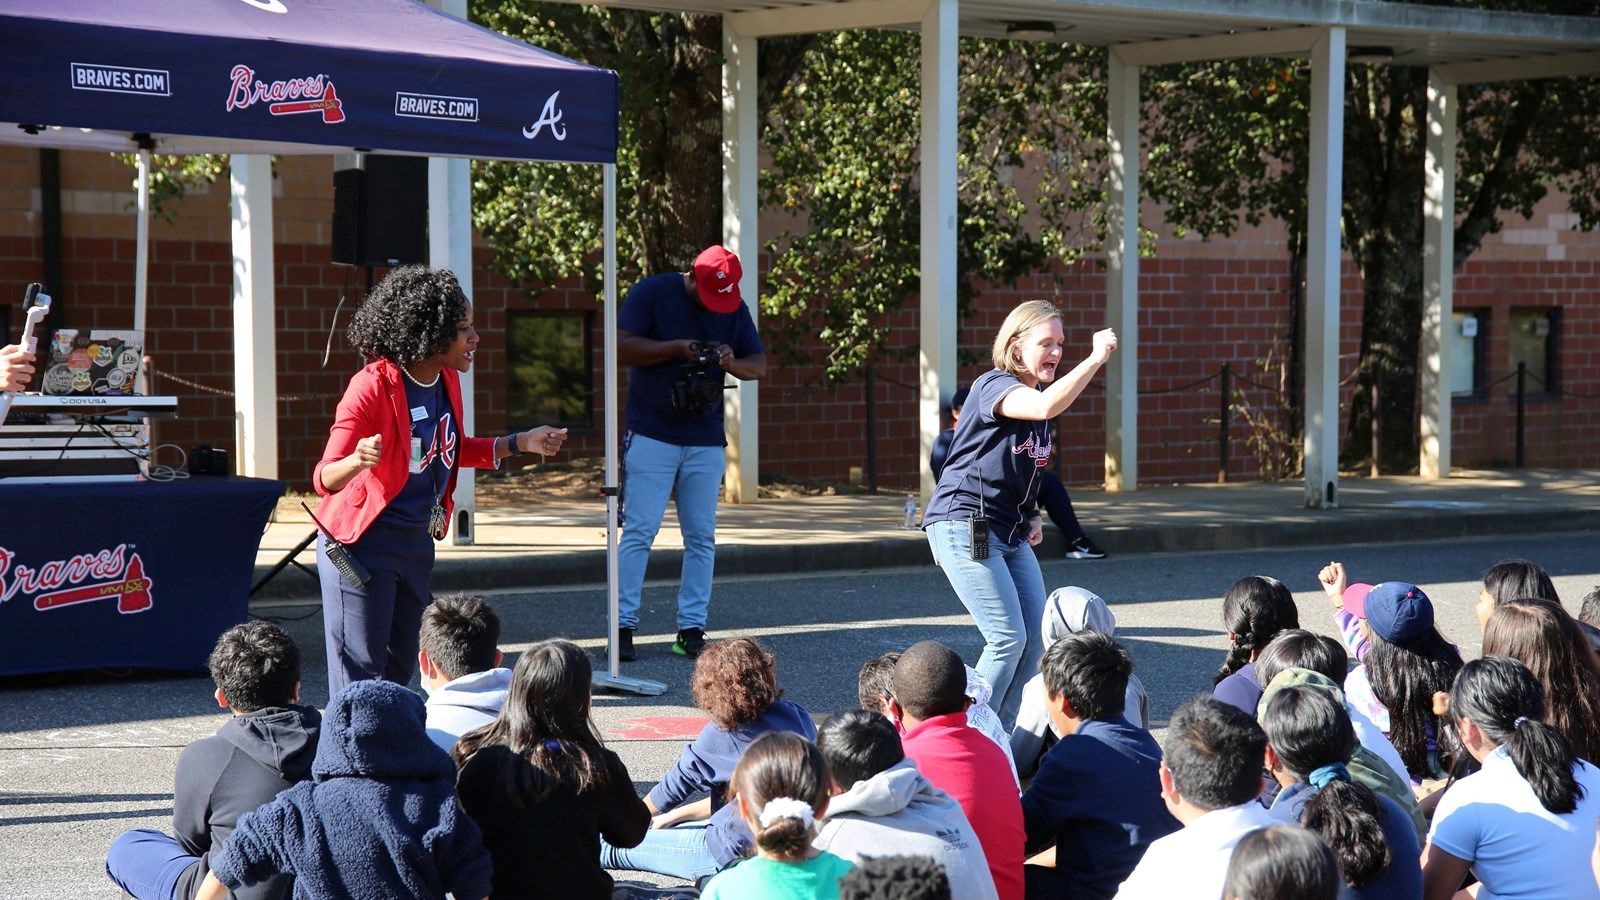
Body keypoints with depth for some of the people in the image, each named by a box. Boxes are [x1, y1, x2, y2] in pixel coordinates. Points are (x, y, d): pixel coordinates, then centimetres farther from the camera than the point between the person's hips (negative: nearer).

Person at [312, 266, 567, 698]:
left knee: (400, 667, 14)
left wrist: (520, 443, 14)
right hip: (361, 542, -8)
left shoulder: (447, 381, 2)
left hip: (417, 542, 8)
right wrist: (358, 460, -46)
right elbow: (324, 478, -24)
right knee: (360, 672, -7)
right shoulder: (373, 387, -21)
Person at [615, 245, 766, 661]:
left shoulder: (735, 309, 9)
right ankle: (623, 625, -5)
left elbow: (760, 364, 9)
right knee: (639, 533, -8)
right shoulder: (652, 293, -4)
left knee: (702, 537, 3)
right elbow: (623, 346, -10)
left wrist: (731, 363, -13)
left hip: (706, 442, 4)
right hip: (652, 435, -4)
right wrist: (677, 349, -20)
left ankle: (691, 628, 7)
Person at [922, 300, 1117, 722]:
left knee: (1036, 639, 3)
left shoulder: (1039, 395, 13)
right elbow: (1044, 407, -38)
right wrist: (1096, 359, -37)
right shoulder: (993, 386, -14)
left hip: (1010, 533, 9)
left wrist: (1032, 515, 12)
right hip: (964, 526, -9)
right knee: (1009, 638, -13)